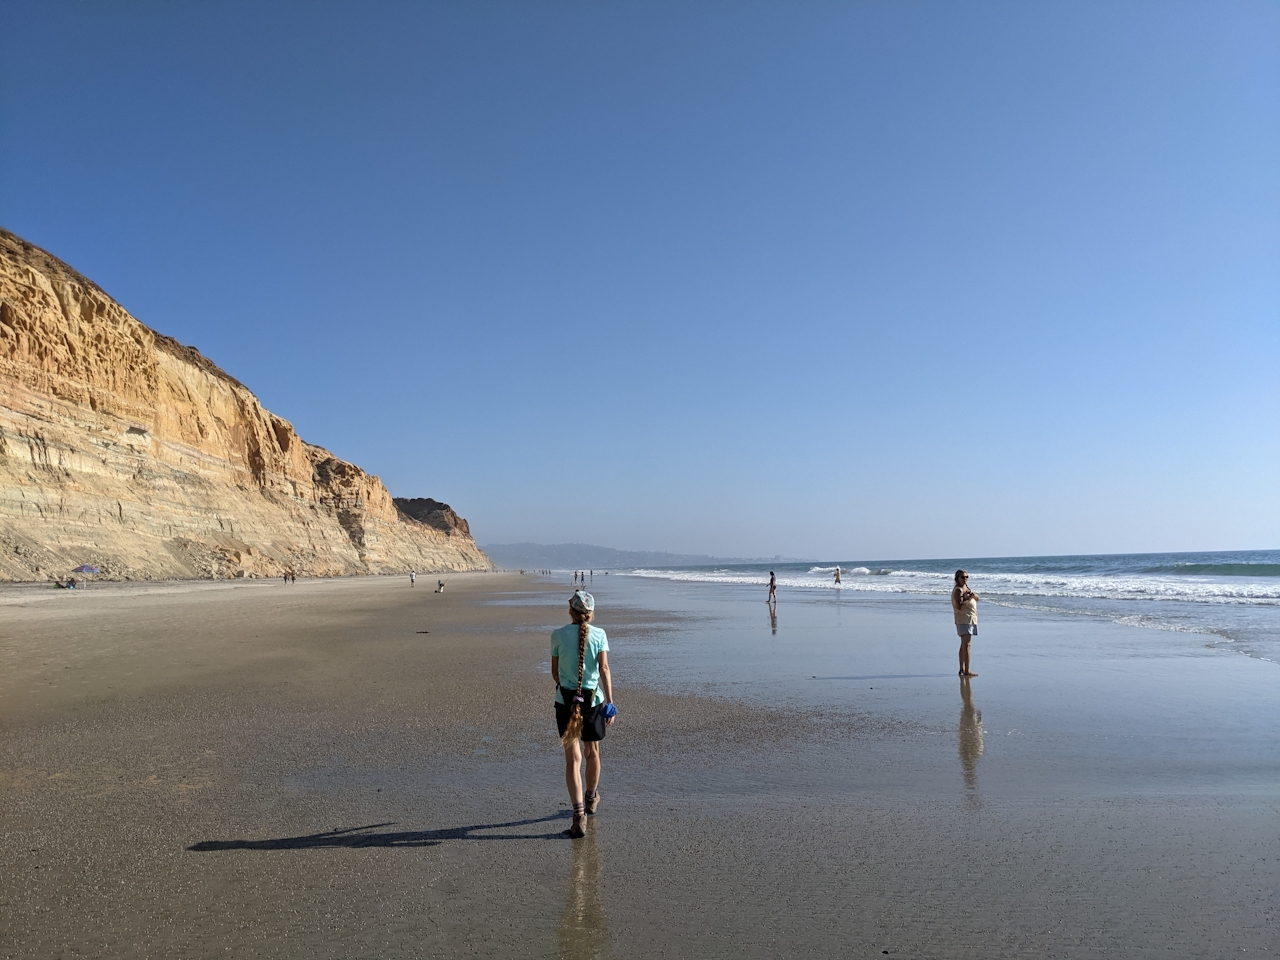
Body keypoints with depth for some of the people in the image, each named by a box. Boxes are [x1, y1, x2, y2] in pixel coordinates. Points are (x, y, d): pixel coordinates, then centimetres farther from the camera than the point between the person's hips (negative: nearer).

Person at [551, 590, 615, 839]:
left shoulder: (558, 635, -3)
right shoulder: (599, 635, -4)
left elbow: (554, 671, 6)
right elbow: (604, 669, -10)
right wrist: (610, 703, -8)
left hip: (565, 700, -1)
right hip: (594, 699, 1)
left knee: (573, 757, 0)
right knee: (592, 751, 21)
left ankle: (579, 815, -10)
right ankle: (591, 799, 43)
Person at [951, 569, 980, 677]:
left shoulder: (966, 588, 16)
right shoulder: (958, 590, -13)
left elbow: (978, 598, 12)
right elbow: (959, 606, -22)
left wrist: (973, 594, -7)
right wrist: (969, 598, -23)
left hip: (970, 619, 10)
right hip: (963, 619, -10)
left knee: (964, 645, 13)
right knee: (966, 645, -13)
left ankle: (962, 669, 19)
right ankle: (967, 671, -16)